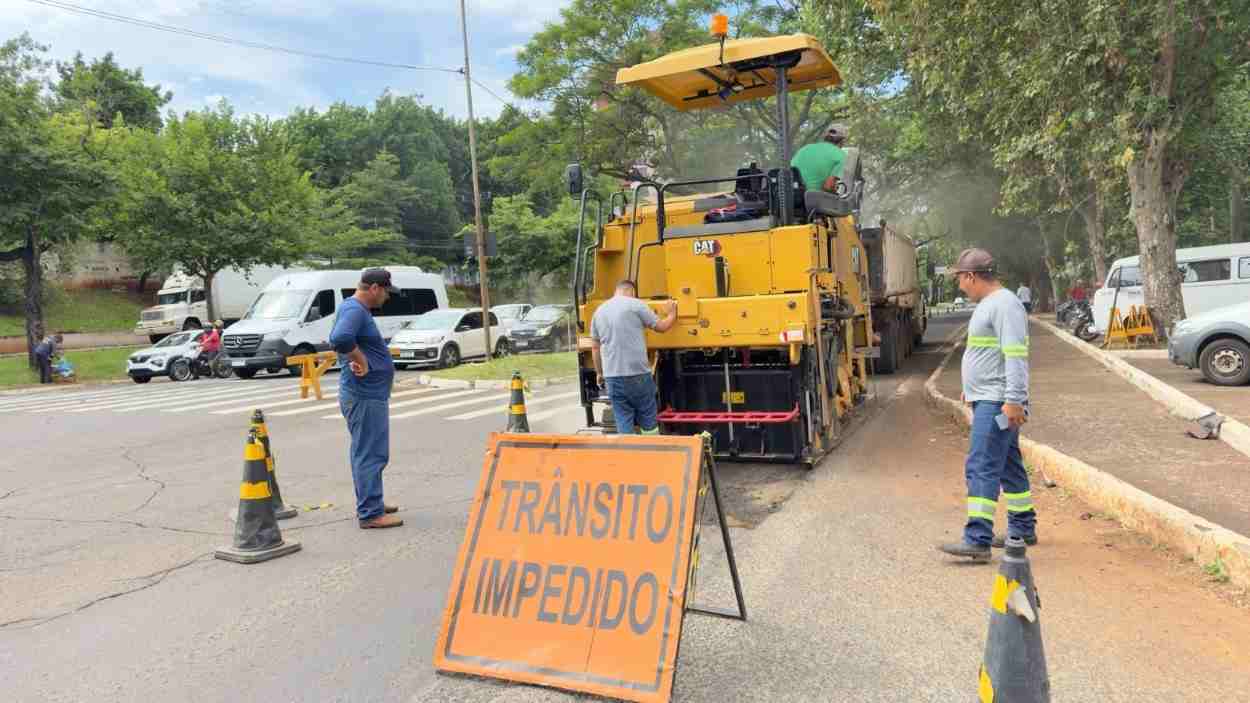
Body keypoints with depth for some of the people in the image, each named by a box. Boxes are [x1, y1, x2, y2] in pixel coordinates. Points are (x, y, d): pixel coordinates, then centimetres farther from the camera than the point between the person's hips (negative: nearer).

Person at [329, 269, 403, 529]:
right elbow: (340, 339, -36)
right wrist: (361, 362, -24)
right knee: (371, 454, -5)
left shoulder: (356, 309, 15)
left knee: (365, 453, 19)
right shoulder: (354, 310, -18)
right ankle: (370, 514, 0)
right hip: (365, 396, -11)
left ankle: (369, 503, 31)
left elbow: (337, 339, 27)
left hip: (368, 393, 11)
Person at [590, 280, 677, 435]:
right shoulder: (636, 304, -3)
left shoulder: (599, 311, 13)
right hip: (638, 373, -4)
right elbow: (661, 327, 6)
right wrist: (672, 314, 25)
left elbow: (595, 347, 17)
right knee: (648, 423, 9)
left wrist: (599, 373, 26)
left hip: (612, 376, 4)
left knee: (623, 425, 7)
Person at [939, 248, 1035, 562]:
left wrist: (1014, 400, -26)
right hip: (989, 401, 11)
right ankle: (1022, 530, 30)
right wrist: (971, 388, 27)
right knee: (1008, 466, 18)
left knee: (981, 468, -14)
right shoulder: (989, 304, 18)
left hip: (997, 403, -11)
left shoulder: (1004, 304, -15)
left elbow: (1016, 355, -22)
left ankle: (977, 541, -14)